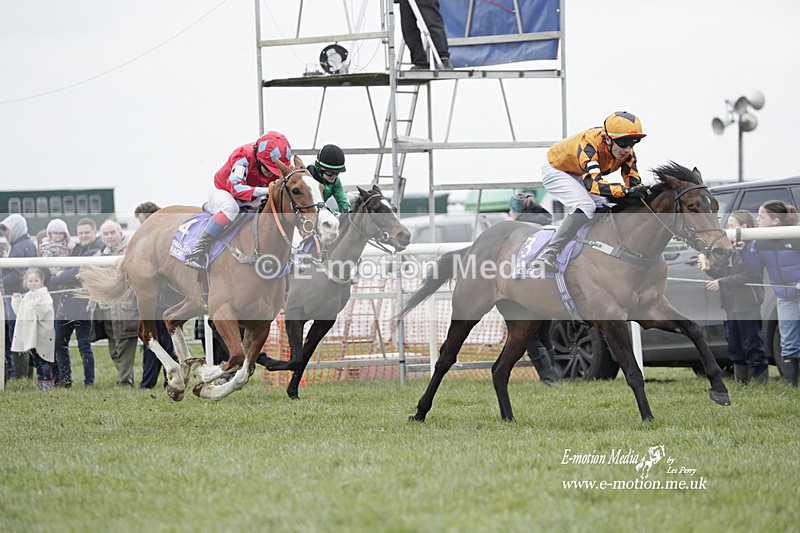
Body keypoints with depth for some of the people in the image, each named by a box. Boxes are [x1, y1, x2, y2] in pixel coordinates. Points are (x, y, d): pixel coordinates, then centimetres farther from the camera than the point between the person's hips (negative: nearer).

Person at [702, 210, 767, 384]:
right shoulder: (731, 249, 16)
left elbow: (749, 276, -20)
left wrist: (722, 283, -20)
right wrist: (710, 269, 2)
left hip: (748, 306, -9)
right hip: (732, 305, 9)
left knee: (753, 346, -6)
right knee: (735, 347, 13)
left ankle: (762, 381, -2)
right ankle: (741, 381, 20)